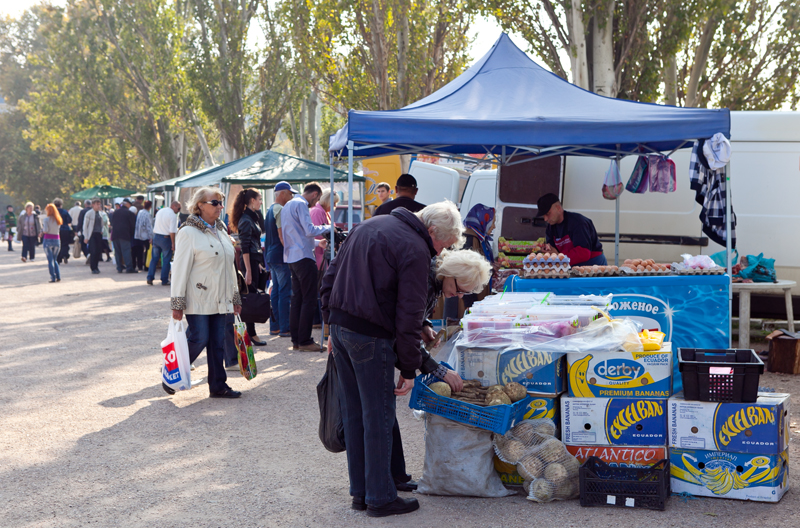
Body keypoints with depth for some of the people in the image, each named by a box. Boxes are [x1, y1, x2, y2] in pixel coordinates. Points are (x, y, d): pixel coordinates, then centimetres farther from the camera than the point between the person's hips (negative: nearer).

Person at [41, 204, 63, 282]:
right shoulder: (58, 220, 7)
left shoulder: (46, 219, -9)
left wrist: (42, 230, 5)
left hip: (48, 240, -5)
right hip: (57, 240, 5)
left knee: (50, 260, 1)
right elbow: (59, 230, 7)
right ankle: (58, 276, 5)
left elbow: (46, 230, -16)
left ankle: (53, 277, -4)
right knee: (55, 260, 15)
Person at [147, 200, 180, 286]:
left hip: (156, 236, 6)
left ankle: (150, 278, 9)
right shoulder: (173, 215, -13)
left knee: (154, 258, 13)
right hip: (165, 238, -6)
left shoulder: (160, 211, 11)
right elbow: (172, 231, -18)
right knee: (166, 260, 3)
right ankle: (164, 280, 6)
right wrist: (173, 243, -12)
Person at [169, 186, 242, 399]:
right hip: (198, 300, -7)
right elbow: (180, 269, -11)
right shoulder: (189, 232, -9)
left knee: (218, 342, 7)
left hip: (220, 300, 7)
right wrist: (177, 304, -15)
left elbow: (229, 265, 20)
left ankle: (218, 385, 13)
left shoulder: (221, 230, 14)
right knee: (199, 339, -9)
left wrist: (235, 297, 18)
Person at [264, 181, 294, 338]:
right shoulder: (280, 210, -13)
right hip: (281, 257, -10)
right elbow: (282, 235, -19)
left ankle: (274, 326, 14)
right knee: (285, 292, -8)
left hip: (271, 256, 10)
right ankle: (285, 328, -9)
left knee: (275, 292, 12)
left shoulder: (270, 210, 18)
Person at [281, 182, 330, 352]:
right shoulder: (300, 204, -10)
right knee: (309, 299, -7)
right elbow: (309, 230, -20)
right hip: (303, 257, -10)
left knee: (297, 298, 11)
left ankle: (296, 340, 12)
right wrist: (328, 227, -6)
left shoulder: (288, 205, 21)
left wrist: (317, 242, 34)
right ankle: (305, 341, -7)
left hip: (292, 257, 10)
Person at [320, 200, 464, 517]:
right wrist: (409, 369, -9)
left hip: (340, 325, 8)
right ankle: (380, 498, 10)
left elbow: (331, 275, 18)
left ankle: (360, 492, 24)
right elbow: (409, 316, -15)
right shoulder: (416, 250, -13)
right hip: (370, 336, -8)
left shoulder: (370, 225, 14)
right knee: (378, 418, 2)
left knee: (353, 414, 15)